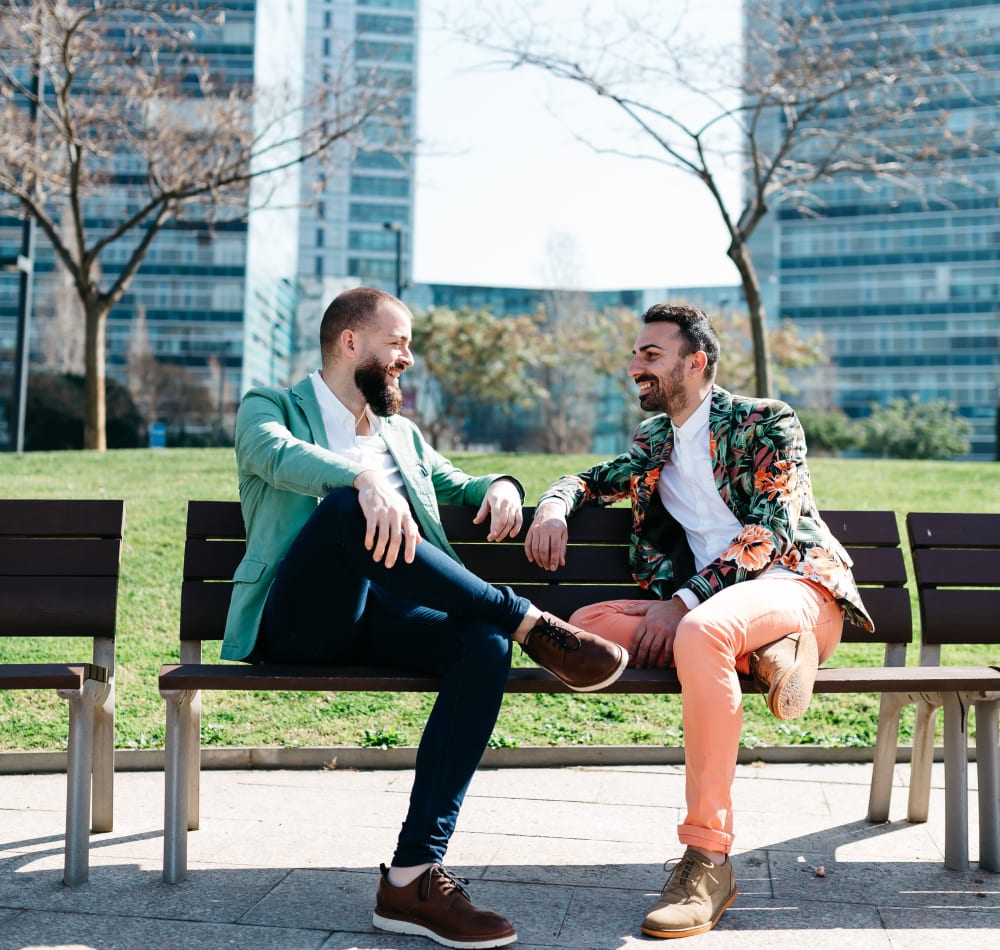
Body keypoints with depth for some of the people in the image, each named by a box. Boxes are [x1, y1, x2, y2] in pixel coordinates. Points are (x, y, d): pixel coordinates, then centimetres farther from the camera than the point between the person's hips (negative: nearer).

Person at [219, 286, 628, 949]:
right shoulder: (268, 408, 11)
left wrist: (501, 485, 7)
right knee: (349, 507, -35)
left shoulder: (403, 435, 29)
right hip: (295, 623, -5)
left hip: (379, 621, 5)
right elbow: (280, 455, -13)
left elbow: (460, 488, 34)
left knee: (485, 647, -28)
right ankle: (533, 625, -24)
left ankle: (414, 875, -31)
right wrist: (366, 481, -35)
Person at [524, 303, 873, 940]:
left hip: (796, 584, -6)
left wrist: (682, 601, -20)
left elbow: (770, 532, -10)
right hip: (705, 606, 6)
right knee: (585, 626, -18)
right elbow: (590, 482, 31)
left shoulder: (767, 422, 1)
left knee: (701, 631, -40)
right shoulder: (655, 443, 20)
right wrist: (555, 504, 4)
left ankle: (708, 857, -34)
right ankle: (761, 652, -19)